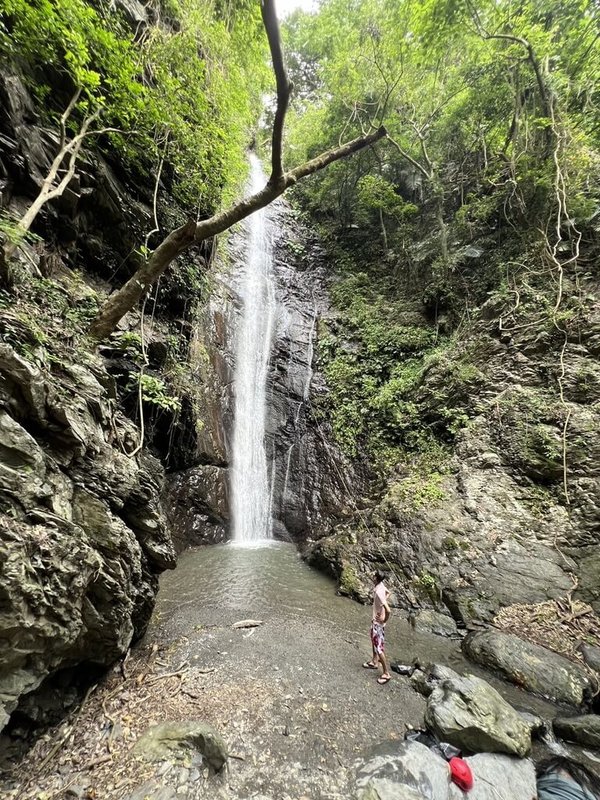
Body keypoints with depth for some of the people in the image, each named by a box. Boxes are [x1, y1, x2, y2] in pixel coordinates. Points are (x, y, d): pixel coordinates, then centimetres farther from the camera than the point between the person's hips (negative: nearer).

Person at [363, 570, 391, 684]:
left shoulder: (378, 592, -34)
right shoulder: (381, 585, -8)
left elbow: (388, 610, -39)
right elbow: (388, 592, 15)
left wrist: (384, 620, -21)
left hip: (378, 621, -9)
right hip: (375, 619, 9)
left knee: (378, 646, 5)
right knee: (374, 641, 27)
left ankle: (386, 673, 21)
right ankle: (374, 662, 46)